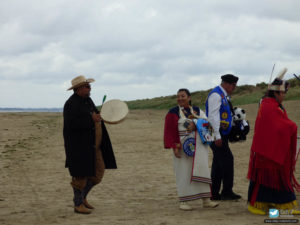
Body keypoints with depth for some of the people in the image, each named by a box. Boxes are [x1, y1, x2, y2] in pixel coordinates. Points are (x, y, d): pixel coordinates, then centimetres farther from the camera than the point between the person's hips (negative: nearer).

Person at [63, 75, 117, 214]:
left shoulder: (88, 100, 12)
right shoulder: (71, 104, -16)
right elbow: (71, 124, -26)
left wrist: (100, 116, 5)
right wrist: (91, 119, -25)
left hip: (92, 145, 9)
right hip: (79, 145, -9)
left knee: (98, 172, 10)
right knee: (81, 175, -1)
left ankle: (82, 197, 25)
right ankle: (78, 204, 11)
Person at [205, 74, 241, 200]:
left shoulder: (224, 96, 19)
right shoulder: (216, 95, -12)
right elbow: (213, 116, -19)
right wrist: (217, 136, -23)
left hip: (222, 134, 10)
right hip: (217, 134, -10)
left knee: (218, 163, 10)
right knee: (227, 159, -13)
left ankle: (214, 193, 14)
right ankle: (227, 191, -11)